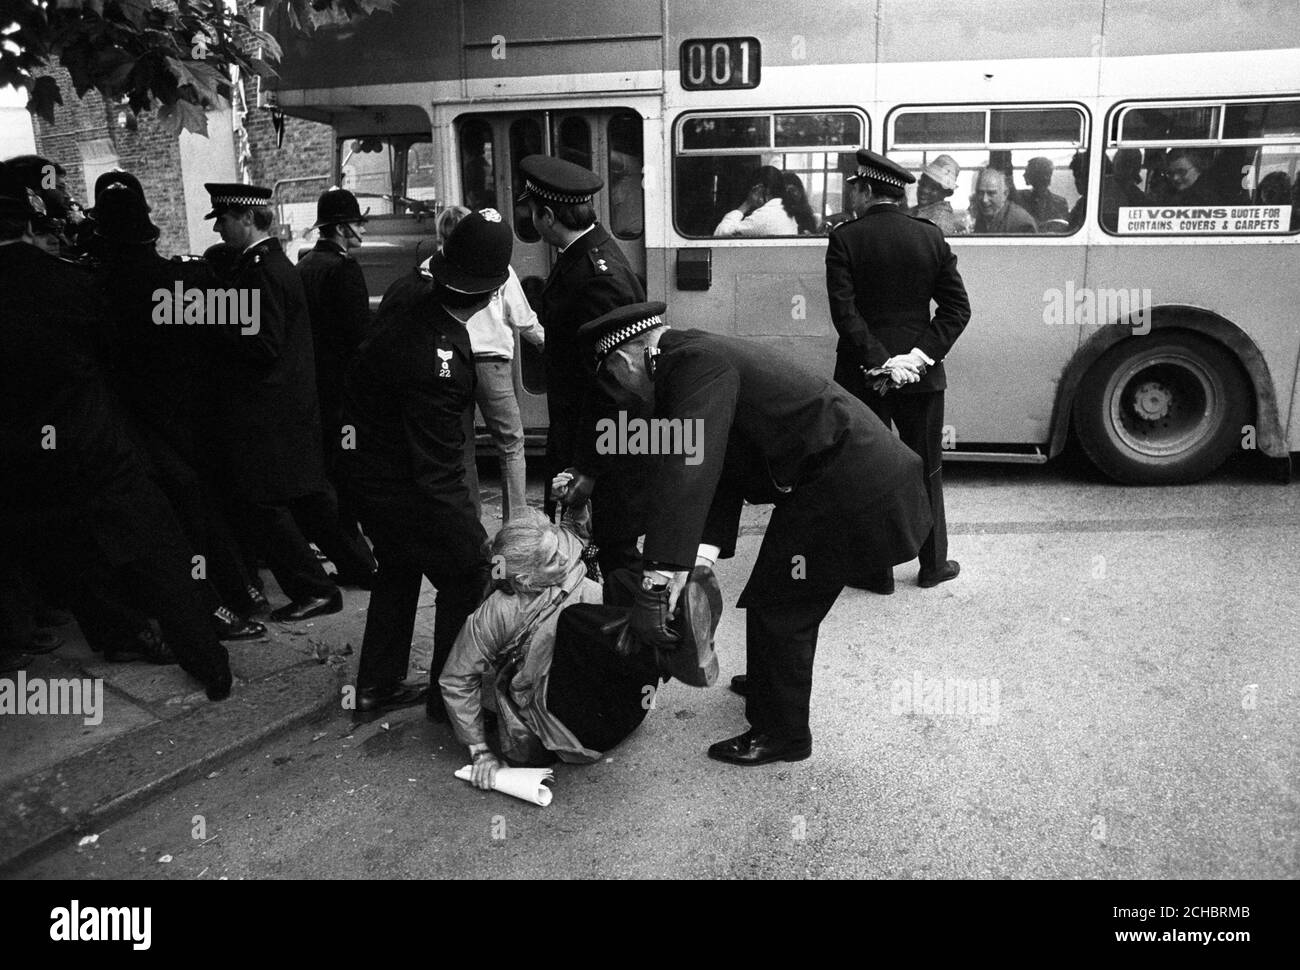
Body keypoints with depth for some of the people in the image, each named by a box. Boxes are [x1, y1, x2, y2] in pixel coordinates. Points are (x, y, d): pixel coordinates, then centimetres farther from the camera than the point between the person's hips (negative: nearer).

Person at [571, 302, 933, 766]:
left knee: (777, 607, 0)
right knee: (785, 599, 25)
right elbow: (719, 472, 7)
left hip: (844, 481, -10)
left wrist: (657, 584, -36)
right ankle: (772, 684, 47)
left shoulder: (694, 363, -20)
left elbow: (688, 469, -32)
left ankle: (781, 734, 17)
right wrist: (699, 558, -7)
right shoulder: (701, 354, 12)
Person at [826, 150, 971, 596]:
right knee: (926, 470, 15)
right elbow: (957, 307, -2)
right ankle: (933, 564, 26)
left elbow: (844, 310, -15)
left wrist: (877, 360, -16)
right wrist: (922, 354, -8)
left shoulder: (845, 239, -7)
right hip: (920, 374, 3)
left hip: (862, 374, -2)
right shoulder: (931, 237, 2)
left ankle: (876, 571, 14)